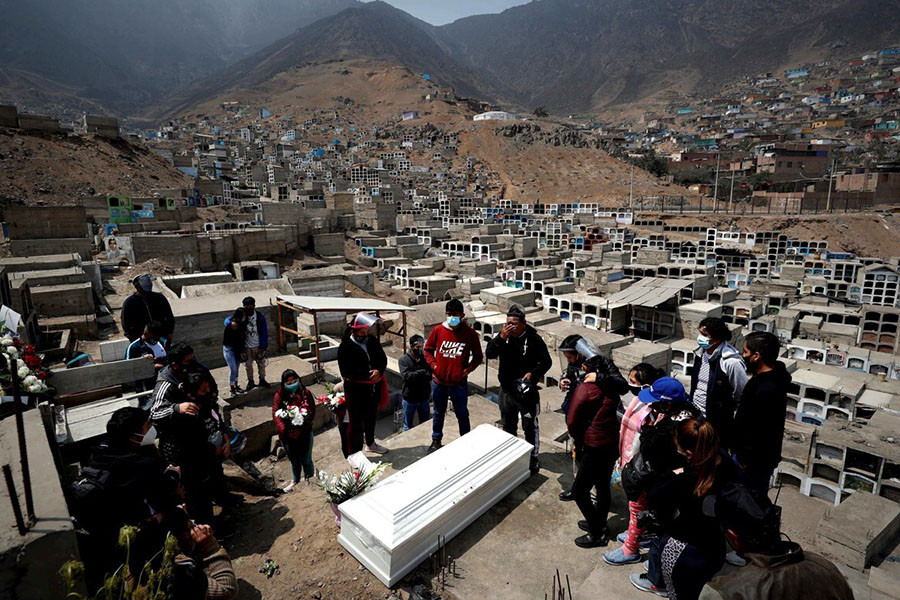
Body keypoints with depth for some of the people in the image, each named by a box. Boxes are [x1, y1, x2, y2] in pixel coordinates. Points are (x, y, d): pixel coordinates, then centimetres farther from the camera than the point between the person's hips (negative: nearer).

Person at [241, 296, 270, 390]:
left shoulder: (260, 316, -11)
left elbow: (264, 332, -9)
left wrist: (263, 346, -13)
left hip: (258, 346, -1)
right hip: (247, 347, 1)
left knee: (261, 364, 13)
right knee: (248, 365, 13)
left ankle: (262, 380, 30)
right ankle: (250, 382, 29)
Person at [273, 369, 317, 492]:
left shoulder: (305, 393, -9)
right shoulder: (279, 395, -8)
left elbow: (312, 412, -10)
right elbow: (276, 414, -12)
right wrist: (284, 429, -24)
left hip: (304, 433, -1)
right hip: (288, 435, 1)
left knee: (306, 459, 13)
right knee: (293, 459, 21)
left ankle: (310, 480, 38)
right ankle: (295, 481, 44)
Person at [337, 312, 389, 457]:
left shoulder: (373, 340, -1)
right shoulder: (346, 346, -17)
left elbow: (383, 359, 4)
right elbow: (346, 372, -20)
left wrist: (378, 371, -17)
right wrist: (368, 374, -22)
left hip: (374, 387, 6)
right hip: (356, 389, -6)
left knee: (371, 417, 25)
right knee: (356, 422, 3)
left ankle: (370, 443, 47)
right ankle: (353, 455, 17)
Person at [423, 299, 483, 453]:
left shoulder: (470, 334, -8)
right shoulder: (438, 330, -4)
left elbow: (478, 356, 2)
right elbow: (428, 349, 9)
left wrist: (468, 369, -12)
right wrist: (433, 364, -6)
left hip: (459, 383, -2)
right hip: (439, 382, 2)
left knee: (462, 414, 12)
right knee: (438, 412, 20)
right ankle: (436, 440, 40)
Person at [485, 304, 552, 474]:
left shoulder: (534, 339, -15)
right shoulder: (503, 335, -6)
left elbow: (546, 362, -7)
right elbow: (489, 354, -15)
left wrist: (533, 373, -23)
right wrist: (501, 338, -27)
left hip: (526, 390, -4)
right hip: (506, 389, 4)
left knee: (530, 426, 10)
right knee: (508, 424, 21)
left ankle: (533, 459, 27)